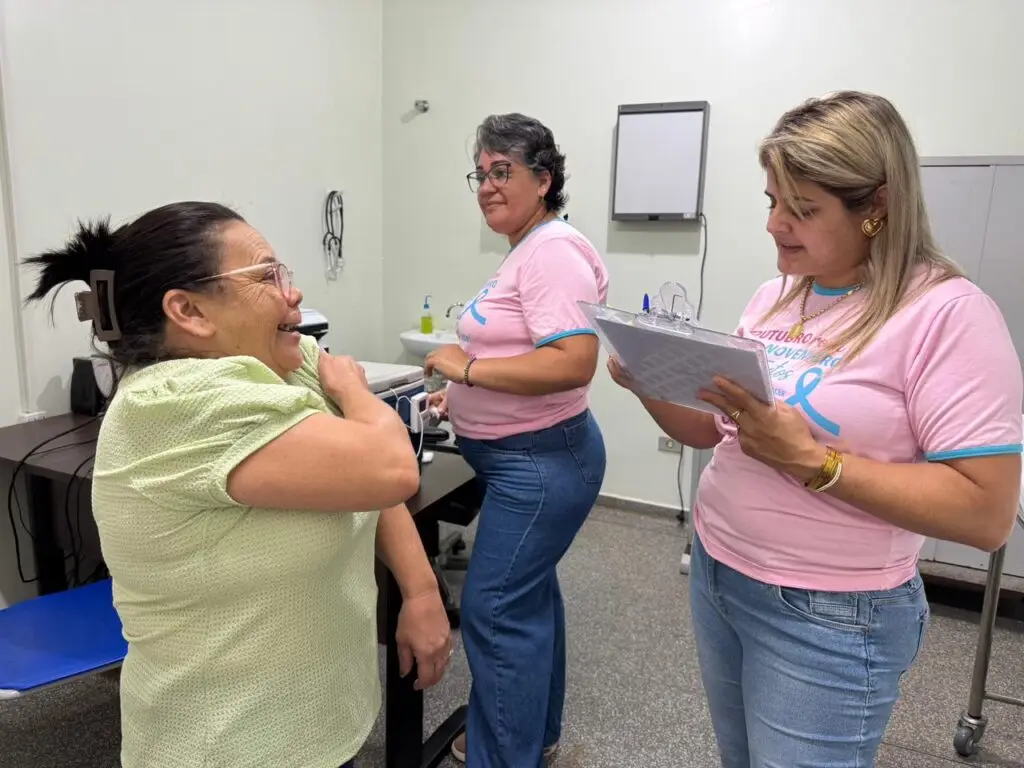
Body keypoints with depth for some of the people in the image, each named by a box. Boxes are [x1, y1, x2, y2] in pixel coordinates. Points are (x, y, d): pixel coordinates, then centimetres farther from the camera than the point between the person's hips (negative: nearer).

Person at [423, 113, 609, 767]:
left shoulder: (553, 250, -18)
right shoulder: (528, 250, 13)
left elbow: (573, 363, -29)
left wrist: (468, 368, -22)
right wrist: (465, 394, 13)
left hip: (540, 459, -11)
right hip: (526, 455, 11)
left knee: (496, 609, -4)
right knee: (528, 593, 20)